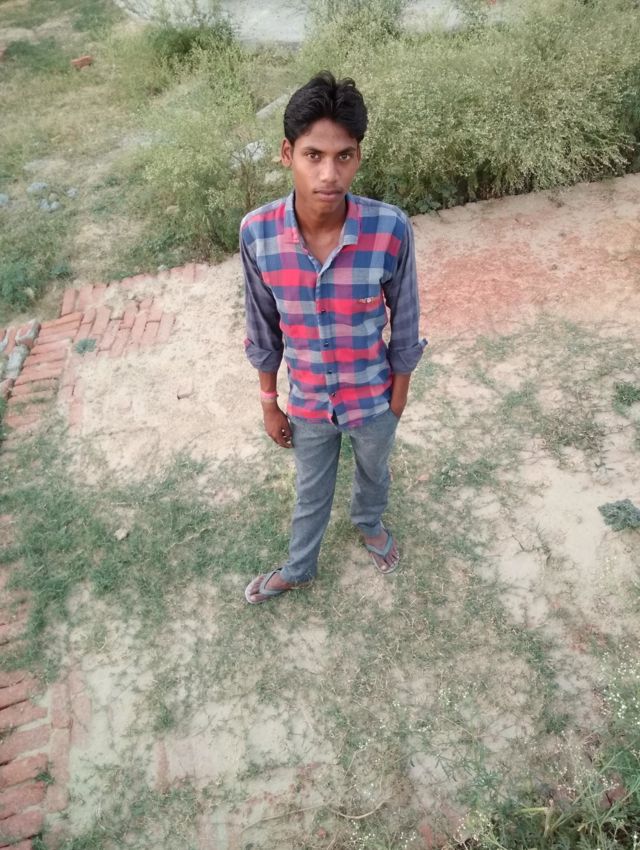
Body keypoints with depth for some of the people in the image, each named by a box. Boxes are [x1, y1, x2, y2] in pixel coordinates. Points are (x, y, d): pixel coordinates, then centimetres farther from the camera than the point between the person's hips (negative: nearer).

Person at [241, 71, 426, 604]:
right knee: (311, 494, 25)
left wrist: (397, 405, -2)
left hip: (372, 400, 0)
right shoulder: (257, 232, -21)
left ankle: (370, 523, 64)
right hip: (308, 403, 1)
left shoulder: (391, 229, -26)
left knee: (374, 475, 30)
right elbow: (263, 331, -6)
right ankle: (299, 569, 54)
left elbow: (405, 327, -11)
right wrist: (270, 404, 3)